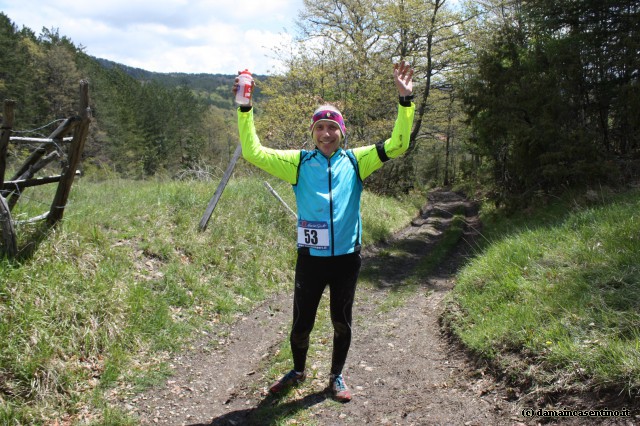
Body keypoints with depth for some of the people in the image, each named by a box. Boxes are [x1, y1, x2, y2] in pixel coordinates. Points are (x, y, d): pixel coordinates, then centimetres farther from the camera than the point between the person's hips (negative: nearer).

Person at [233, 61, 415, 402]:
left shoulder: (355, 161, 2)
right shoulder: (299, 162, 0)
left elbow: (396, 145, -3)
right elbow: (254, 153, -4)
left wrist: (405, 100, -12)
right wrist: (245, 109, -13)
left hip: (346, 257, 1)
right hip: (310, 257, 0)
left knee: (341, 322, 16)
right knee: (301, 323, 12)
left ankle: (336, 377, 38)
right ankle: (298, 371, 41)